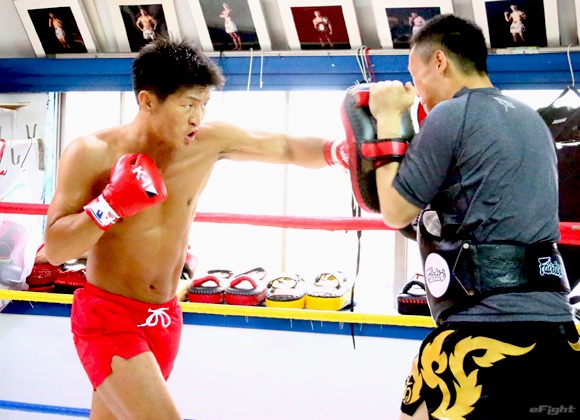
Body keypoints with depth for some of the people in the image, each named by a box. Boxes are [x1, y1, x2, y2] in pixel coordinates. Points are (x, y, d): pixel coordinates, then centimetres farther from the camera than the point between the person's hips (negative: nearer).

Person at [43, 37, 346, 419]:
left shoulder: (210, 141, -4)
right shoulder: (91, 154, -14)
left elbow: (288, 148, -3)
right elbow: (54, 249, -14)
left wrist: (339, 151, -22)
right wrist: (112, 206, -28)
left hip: (165, 318, 5)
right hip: (108, 317, -5)